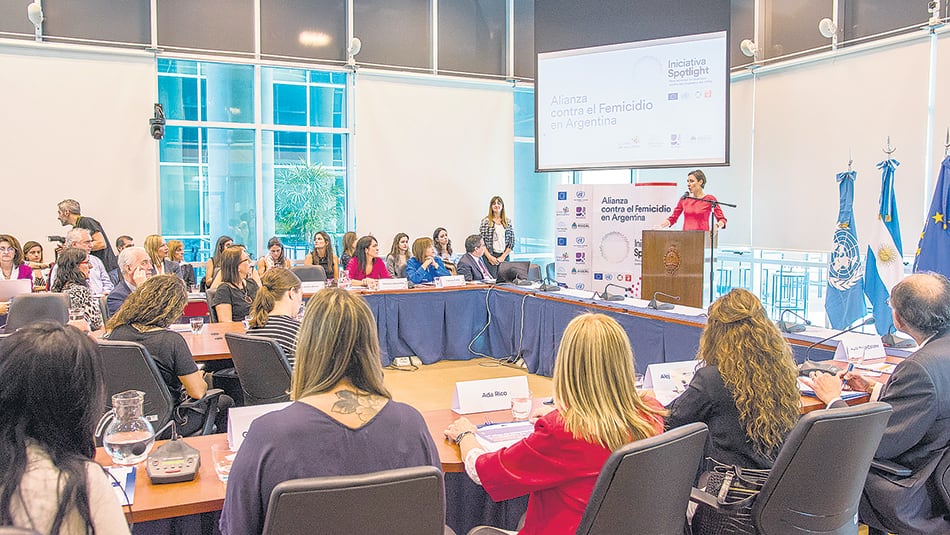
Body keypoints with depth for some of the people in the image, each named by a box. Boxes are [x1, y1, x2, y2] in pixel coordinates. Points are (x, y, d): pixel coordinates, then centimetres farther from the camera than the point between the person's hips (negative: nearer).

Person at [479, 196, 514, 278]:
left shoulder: (508, 221, 9)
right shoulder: (486, 221, 1)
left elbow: (512, 241, 7)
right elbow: (481, 240, -2)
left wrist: (503, 256, -3)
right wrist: (489, 256, -10)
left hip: (504, 256, 3)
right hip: (490, 256, -3)